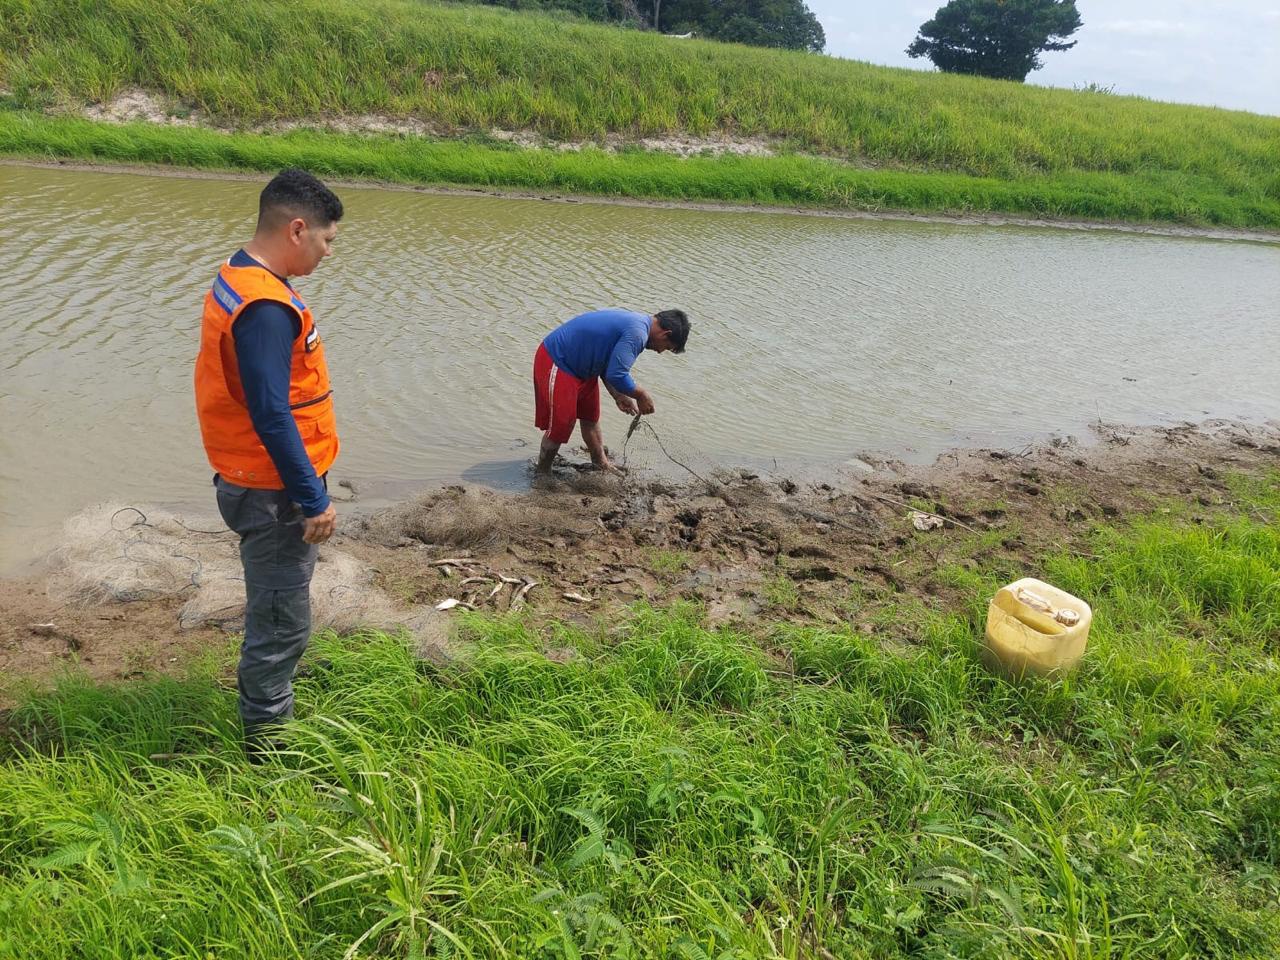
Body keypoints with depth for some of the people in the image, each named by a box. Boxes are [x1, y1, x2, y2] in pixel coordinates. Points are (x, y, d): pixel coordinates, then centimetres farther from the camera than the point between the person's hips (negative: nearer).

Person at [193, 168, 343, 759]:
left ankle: (265, 704, 43)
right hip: (273, 494, -10)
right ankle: (268, 745, 19)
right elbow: (271, 416, -26)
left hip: (259, 484, 10)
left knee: (274, 616, 25)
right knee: (281, 624, 4)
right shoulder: (265, 307, -25)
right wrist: (314, 500, -20)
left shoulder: (240, 280, 9)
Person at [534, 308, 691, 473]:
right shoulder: (637, 333, -25)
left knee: (590, 417, 22)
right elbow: (616, 376, -29)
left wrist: (618, 396, 13)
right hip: (555, 363, -11)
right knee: (560, 427, -3)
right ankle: (541, 475, 16)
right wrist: (641, 395, -13)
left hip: (578, 365, 11)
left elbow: (605, 364, 16)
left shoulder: (636, 322, 7)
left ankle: (603, 465, 38)